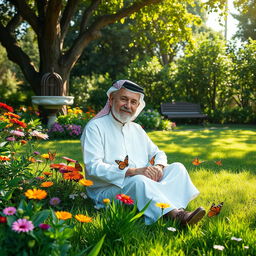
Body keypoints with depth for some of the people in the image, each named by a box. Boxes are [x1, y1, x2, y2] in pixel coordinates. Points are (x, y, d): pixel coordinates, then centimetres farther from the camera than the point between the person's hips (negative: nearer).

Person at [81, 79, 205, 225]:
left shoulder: (136, 129, 19)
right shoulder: (95, 127, -4)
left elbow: (158, 153, 23)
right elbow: (93, 167, -17)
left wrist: (158, 166, -4)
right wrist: (132, 171, -26)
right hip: (108, 190, -7)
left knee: (177, 167, -11)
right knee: (139, 181, -36)